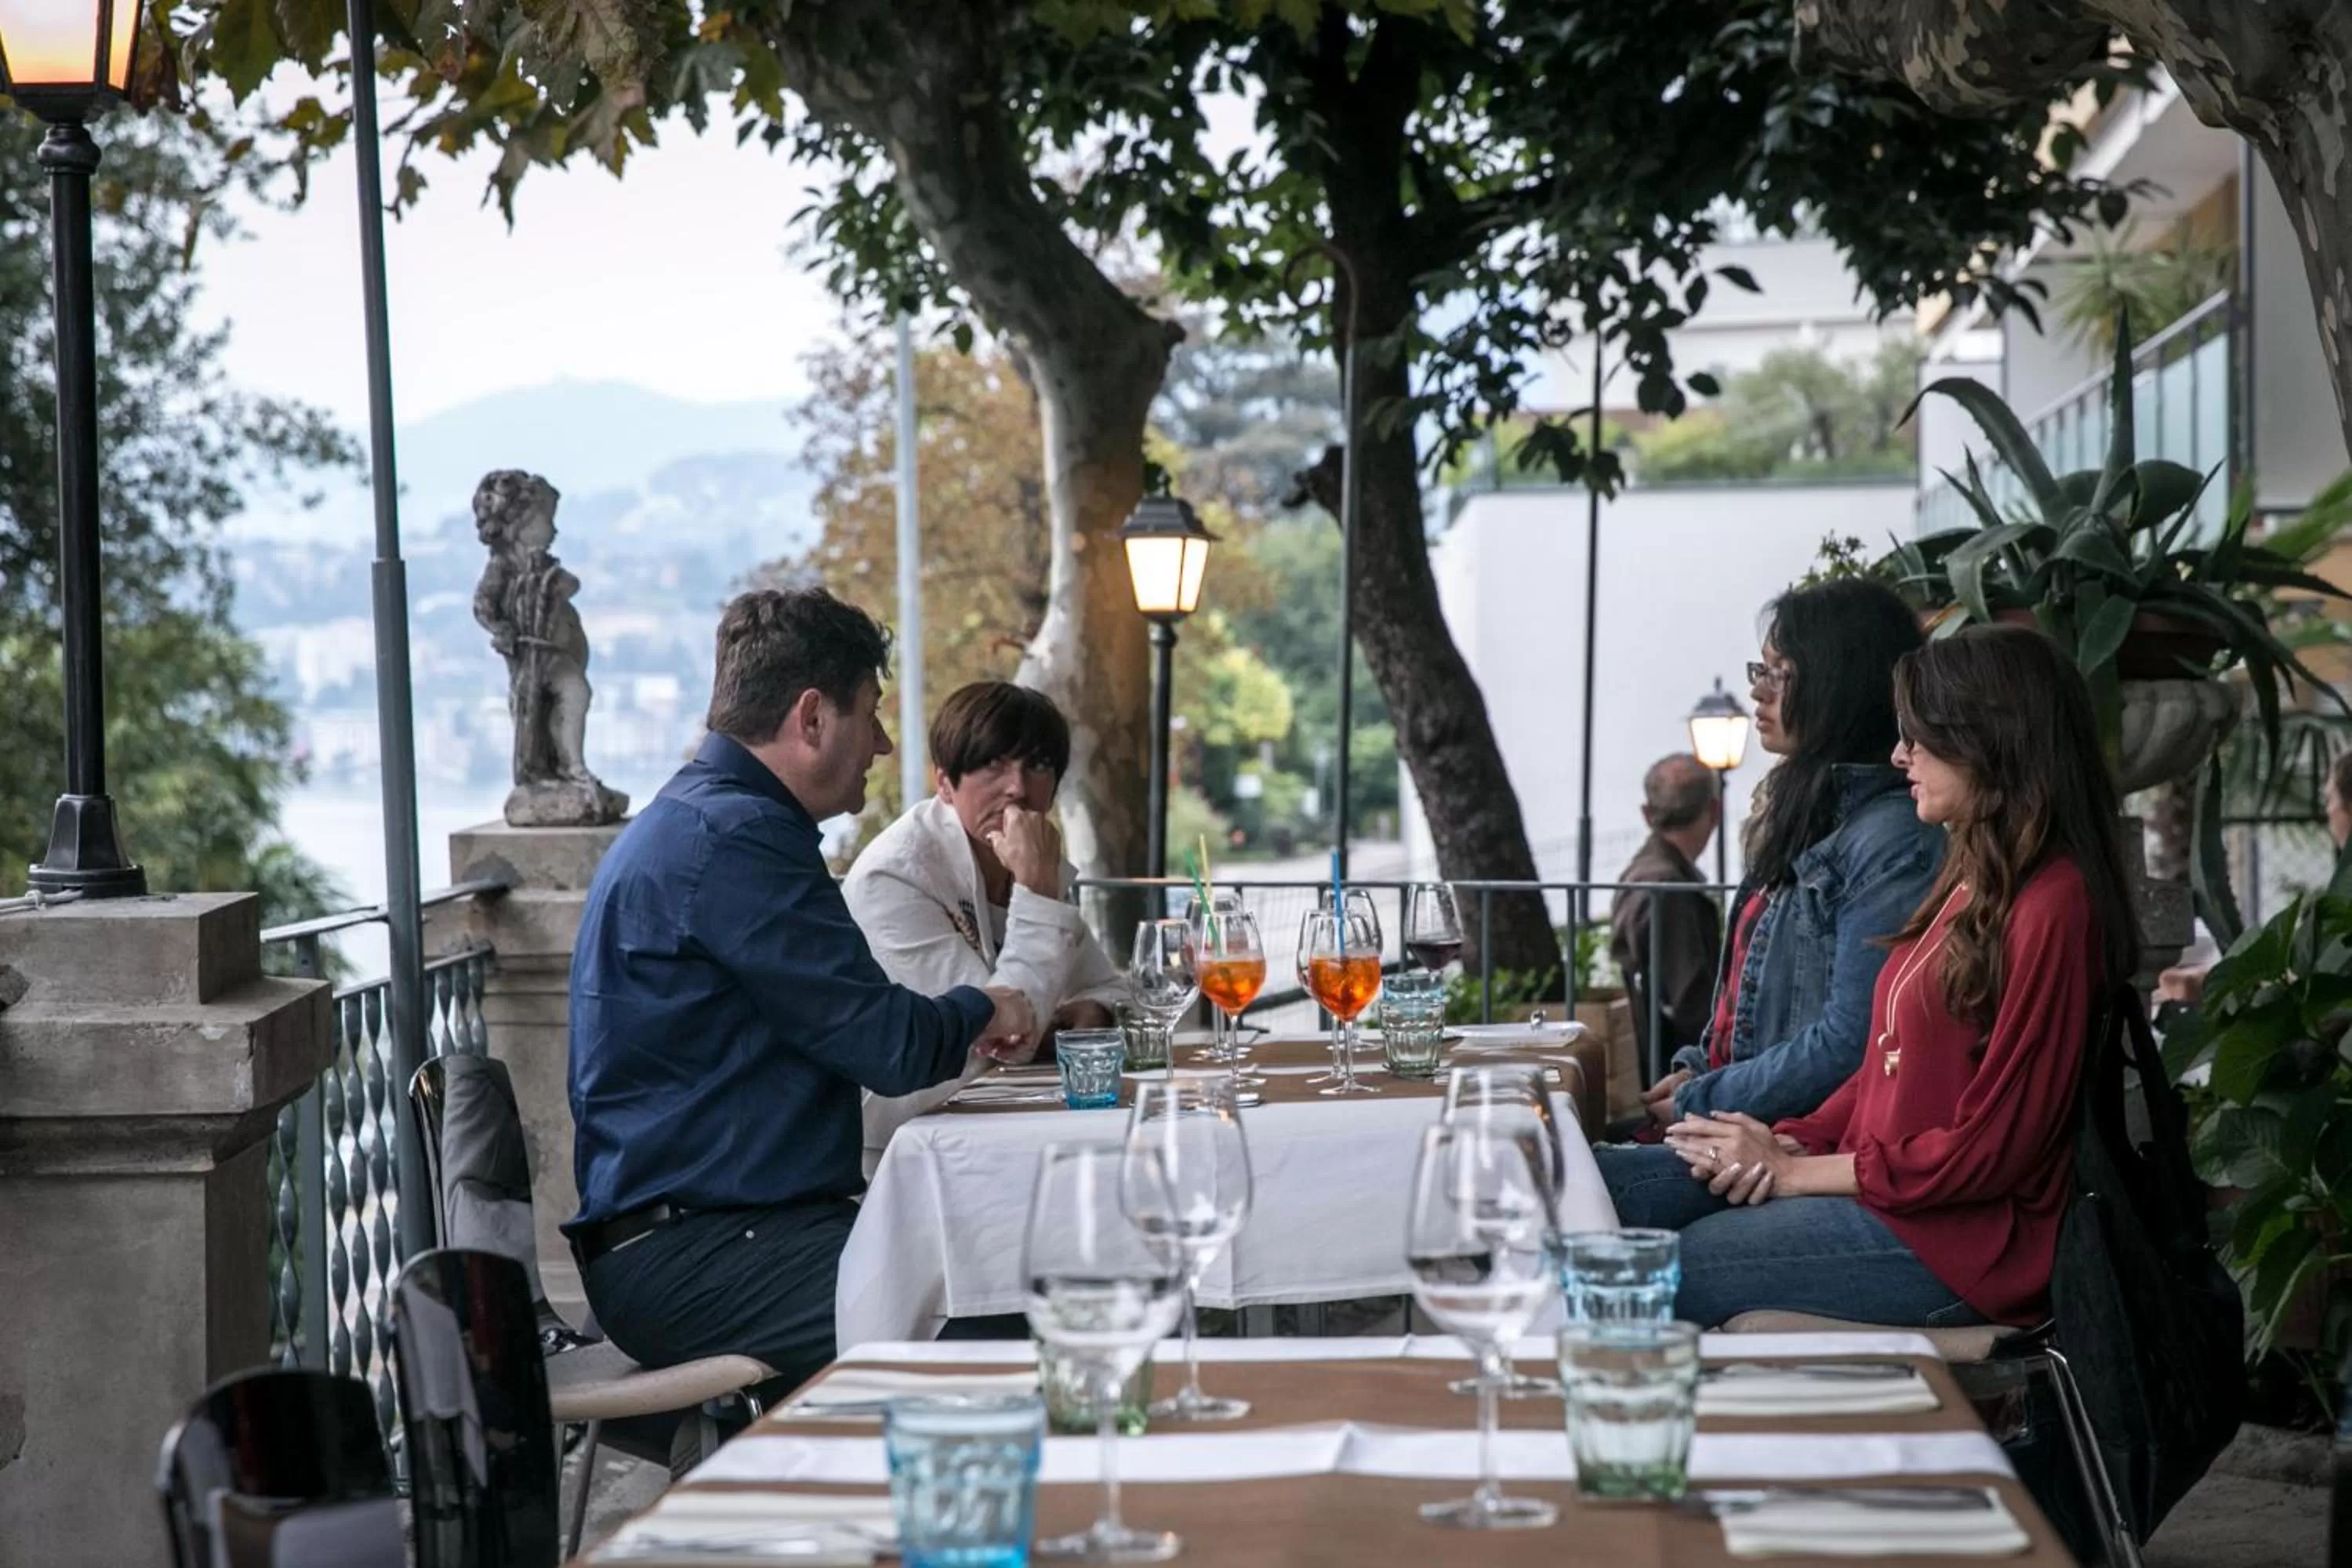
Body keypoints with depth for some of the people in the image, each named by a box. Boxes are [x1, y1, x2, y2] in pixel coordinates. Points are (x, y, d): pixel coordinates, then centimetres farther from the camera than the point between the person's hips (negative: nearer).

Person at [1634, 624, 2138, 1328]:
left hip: (1963, 1241, -10)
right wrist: (1795, 1142, -1)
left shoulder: (2052, 906, -18)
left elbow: (1991, 1148, -19)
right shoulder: (1975, 879, 14)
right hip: (1878, 1184, 10)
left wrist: (1797, 1170, -13)